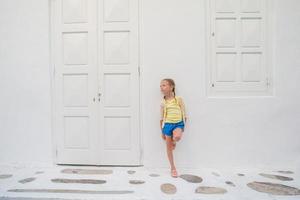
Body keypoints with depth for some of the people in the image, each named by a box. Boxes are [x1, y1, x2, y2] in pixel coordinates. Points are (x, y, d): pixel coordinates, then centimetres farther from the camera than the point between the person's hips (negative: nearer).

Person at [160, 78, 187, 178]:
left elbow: (184, 114, 3)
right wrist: (162, 131, 8)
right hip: (167, 124, 2)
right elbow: (162, 118, 7)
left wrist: (182, 126, 2)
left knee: (177, 137, -34)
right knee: (168, 147, 5)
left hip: (178, 124, -2)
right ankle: (173, 168, 22)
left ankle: (174, 142, 6)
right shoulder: (163, 103, 2)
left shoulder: (179, 99, -3)